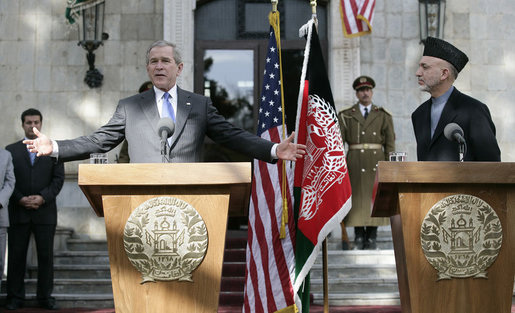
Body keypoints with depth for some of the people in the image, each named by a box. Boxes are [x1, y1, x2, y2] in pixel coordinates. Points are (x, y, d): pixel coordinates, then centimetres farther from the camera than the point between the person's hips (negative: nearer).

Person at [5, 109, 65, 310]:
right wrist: (20, 199, -10)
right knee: (16, 255, 2)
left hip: (45, 212, 0)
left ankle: (45, 297, 9)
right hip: (18, 211, 0)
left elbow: (59, 178, 3)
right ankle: (15, 297, 10)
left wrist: (42, 197, -10)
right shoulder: (11, 150, 10)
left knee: (46, 255, 2)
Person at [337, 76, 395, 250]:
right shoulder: (346, 116, 8)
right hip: (355, 163, 0)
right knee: (356, 198, -2)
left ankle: (372, 237, 10)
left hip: (376, 163, 1)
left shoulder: (383, 116, 9)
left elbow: (390, 143, 6)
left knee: (374, 198, 1)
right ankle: (359, 238, 6)